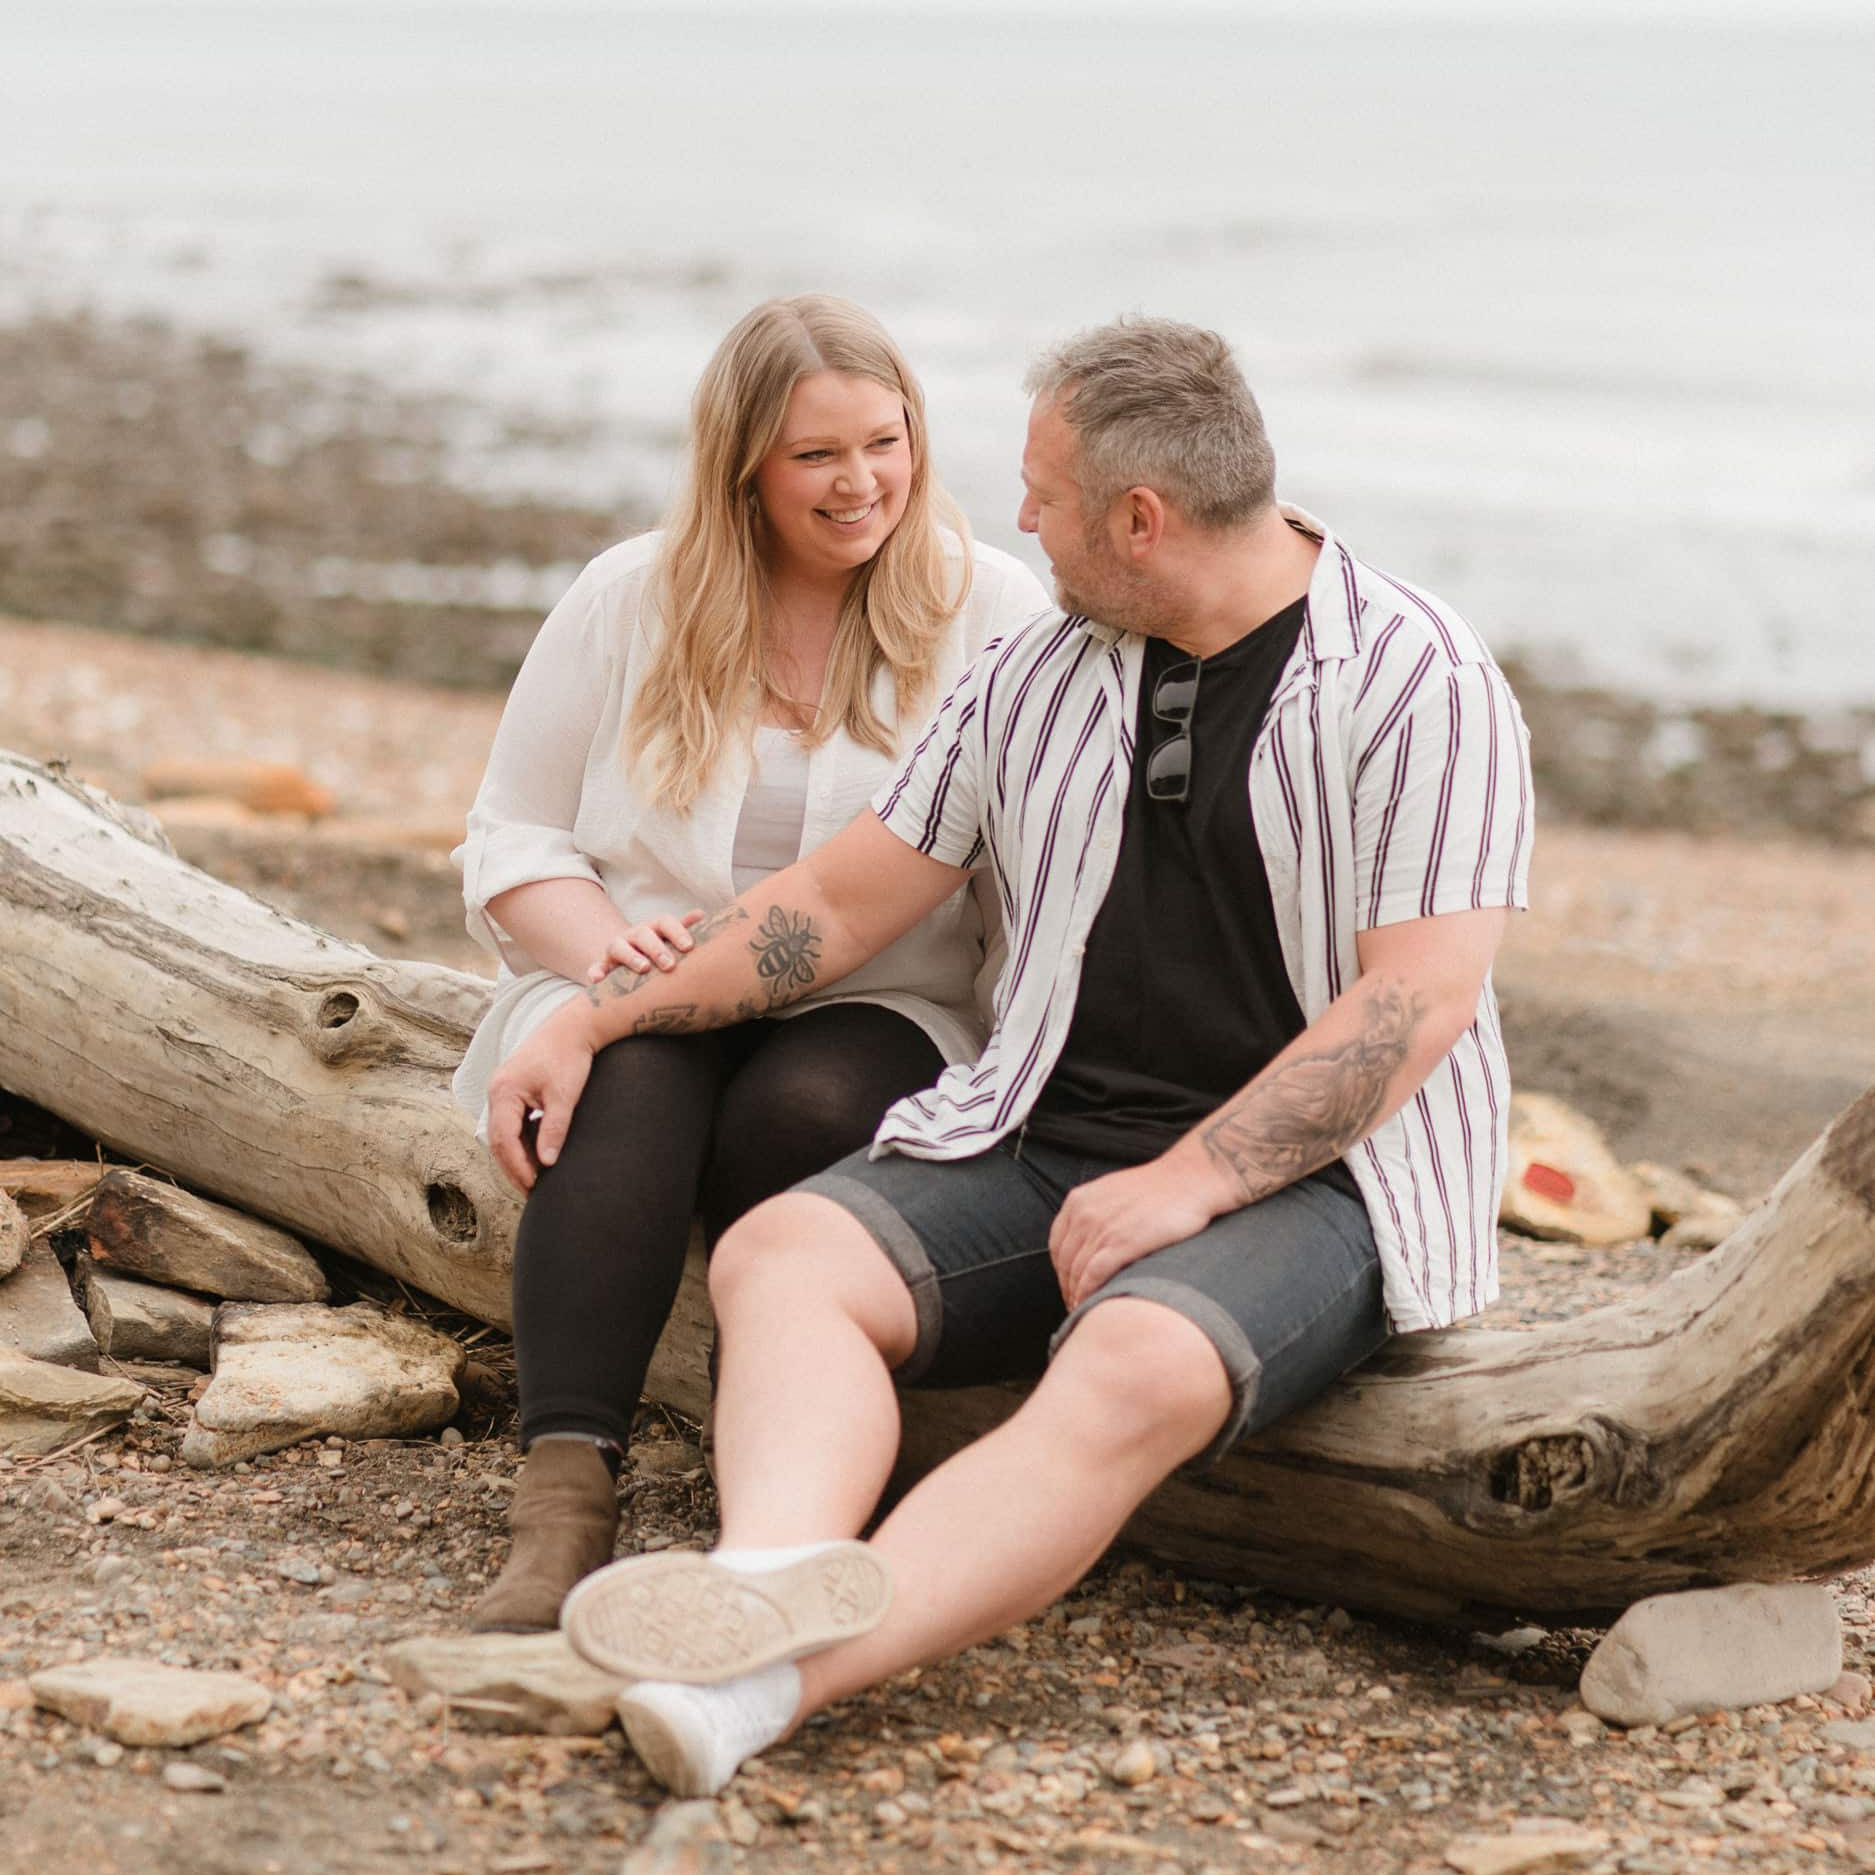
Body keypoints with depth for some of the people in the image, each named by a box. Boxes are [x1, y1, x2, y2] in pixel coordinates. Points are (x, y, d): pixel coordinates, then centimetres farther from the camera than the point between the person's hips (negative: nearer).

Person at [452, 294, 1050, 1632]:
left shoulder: (994, 611, 3)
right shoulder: (631, 601, 7)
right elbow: (510, 841, 9)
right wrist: (606, 941, -13)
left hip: (878, 1017, -1)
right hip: (635, 991, 1)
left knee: (799, 1108, -36)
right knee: (631, 1083, -34)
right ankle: (566, 1497, -43)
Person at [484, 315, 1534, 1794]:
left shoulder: (1423, 685, -6)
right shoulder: (1040, 676, 12)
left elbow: (1418, 1001, -14)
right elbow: (845, 898, 17)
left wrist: (1186, 1182, -22)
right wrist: (595, 1019, 12)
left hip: (1315, 1179, -6)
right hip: (1048, 1145, 6)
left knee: (1129, 1376, -36)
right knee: (780, 1255, -22)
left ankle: (767, 1686, -53)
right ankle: (768, 1578, -50)